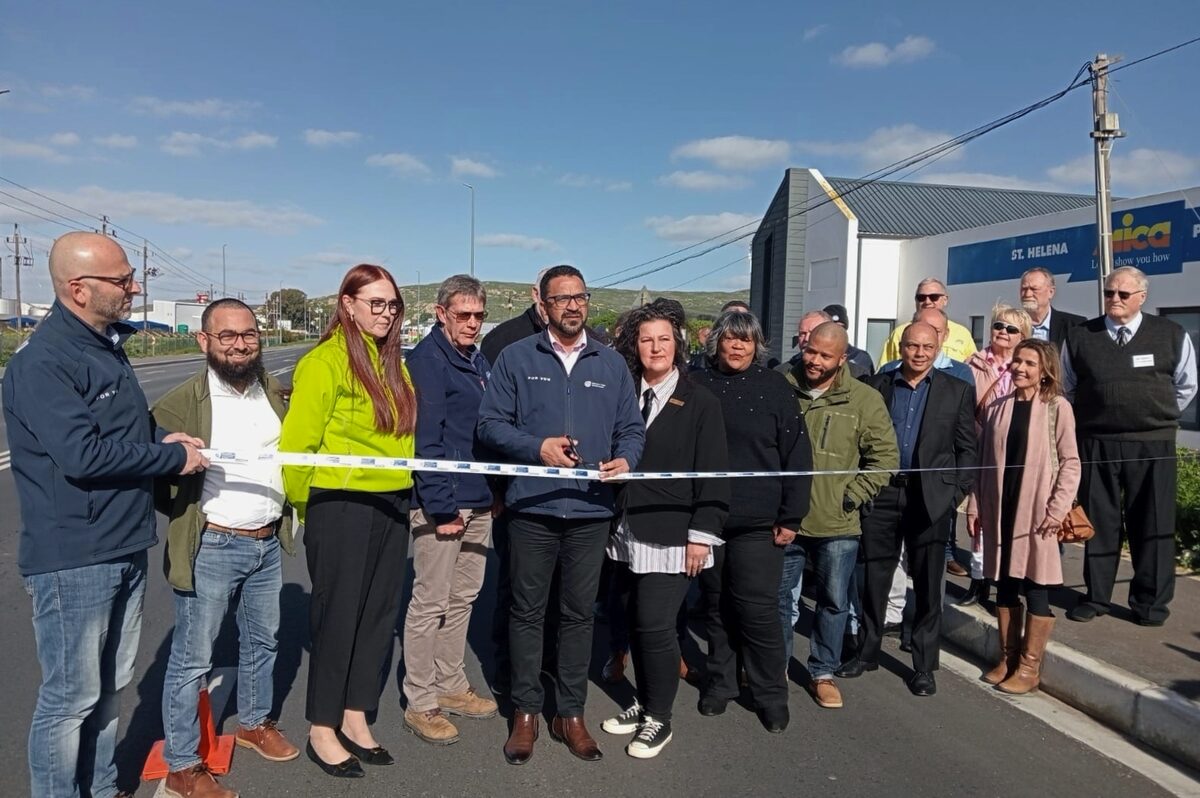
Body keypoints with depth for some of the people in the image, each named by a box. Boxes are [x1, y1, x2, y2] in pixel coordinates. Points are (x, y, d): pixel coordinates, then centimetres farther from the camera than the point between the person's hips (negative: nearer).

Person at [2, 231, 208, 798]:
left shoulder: (107, 344, 11)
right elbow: (83, 453, -26)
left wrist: (160, 436, 3)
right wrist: (173, 457, -16)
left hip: (125, 549, 9)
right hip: (73, 559, -9)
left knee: (110, 687, 20)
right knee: (71, 697, 4)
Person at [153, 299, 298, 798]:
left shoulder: (274, 394, 6)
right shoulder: (181, 404, -13)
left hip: (267, 543, 6)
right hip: (211, 548, -6)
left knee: (262, 641, 21)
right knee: (192, 657, 5)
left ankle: (254, 723, 42)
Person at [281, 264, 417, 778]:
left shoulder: (395, 364, 10)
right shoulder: (325, 361, -12)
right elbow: (296, 444, -12)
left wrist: (406, 495, 8)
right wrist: (310, 511, -2)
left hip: (392, 505, 7)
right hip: (340, 507, -7)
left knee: (378, 614, 14)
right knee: (337, 615, 5)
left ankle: (354, 719, 30)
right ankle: (322, 730, 23)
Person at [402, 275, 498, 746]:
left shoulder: (479, 362, 14)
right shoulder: (427, 358, -12)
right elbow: (425, 439, -17)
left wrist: (495, 492, 14)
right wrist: (442, 507, -19)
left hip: (479, 501, 8)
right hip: (442, 503, -8)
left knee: (463, 598, 17)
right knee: (430, 604, 2)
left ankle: (451, 685, 31)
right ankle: (420, 704, 15)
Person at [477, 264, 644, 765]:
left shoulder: (611, 364, 10)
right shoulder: (517, 358, 2)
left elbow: (632, 429, 11)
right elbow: (490, 423, -2)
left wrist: (625, 459, -10)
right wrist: (538, 448, -16)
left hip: (591, 510, 2)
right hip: (532, 507, -2)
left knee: (579, 613, 11)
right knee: (527, 611, 9)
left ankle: (571, 713, 25)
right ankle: (526, 711, 24)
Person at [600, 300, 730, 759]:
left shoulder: (699, 403, -3)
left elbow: (712, 474, -6)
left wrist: (702, 534, -11)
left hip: (671, 537, -4)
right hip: (628, 532, 4)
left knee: (655, 625, -5)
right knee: (634, 622, 11)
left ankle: (659, 718, 16)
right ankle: (644, 704, 30)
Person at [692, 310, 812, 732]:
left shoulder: (775, 388, -2)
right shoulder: (699, 385, 3)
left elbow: (797, 455, -3)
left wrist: (791, 516, -6)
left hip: (757, 523, -2)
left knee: (758, 609, 1)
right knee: (716, 605, 13)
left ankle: (771, 694, 18)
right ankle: (720, 682, 30)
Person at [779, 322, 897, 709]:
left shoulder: (865, 399, -4)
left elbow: (885, 455, -1)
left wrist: (854, 496, -8)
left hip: (837, 524, -1)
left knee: (834, 602, 12)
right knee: (778, 596, 13)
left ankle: (823, 673, 30)